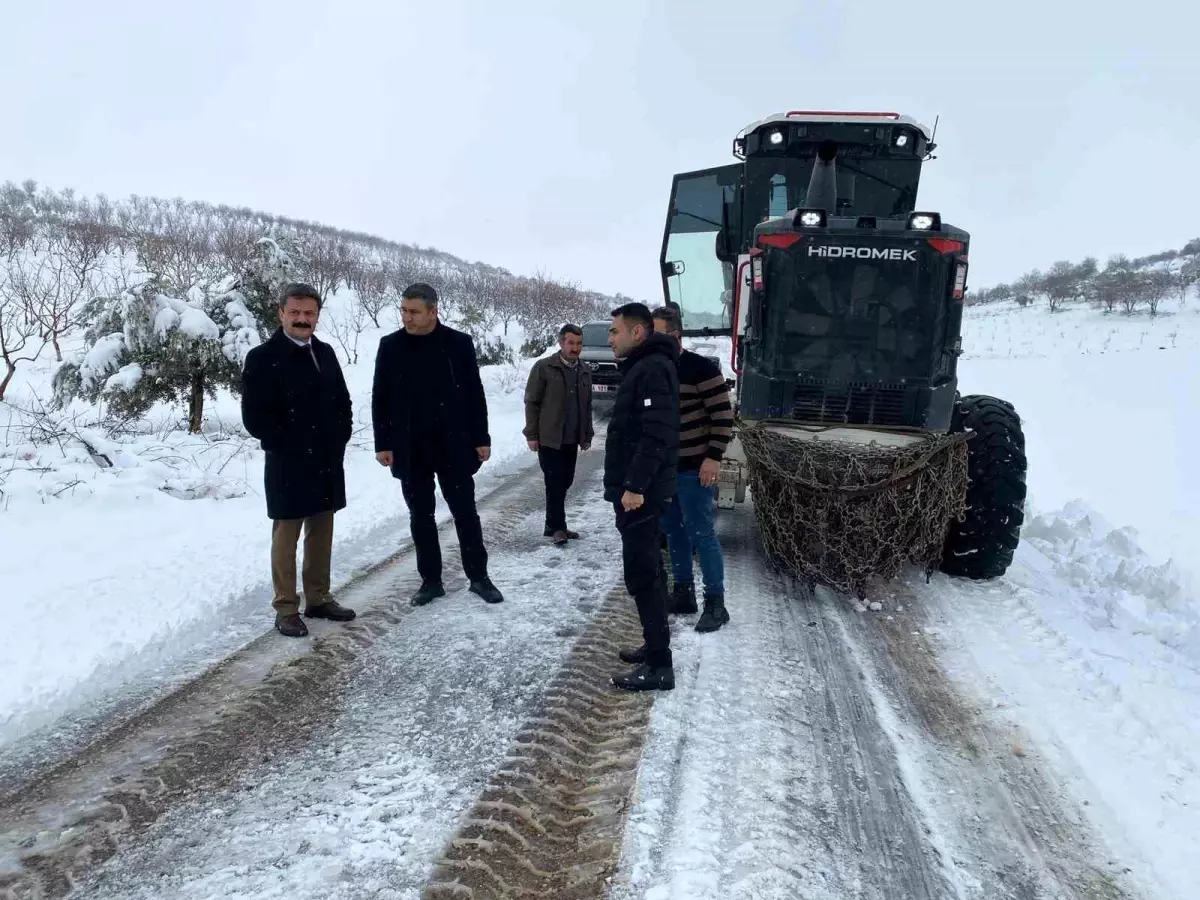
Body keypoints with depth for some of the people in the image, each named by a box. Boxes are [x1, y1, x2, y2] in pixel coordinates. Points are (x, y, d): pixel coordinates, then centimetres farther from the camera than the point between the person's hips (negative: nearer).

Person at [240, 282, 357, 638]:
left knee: (321, 535, 14)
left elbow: (343, 402, 16)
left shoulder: (325, 353, 10)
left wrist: (338, 440, 4)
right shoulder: (262, 358, -9)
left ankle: (318, 599, 27)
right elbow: (254, 417, -13)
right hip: (288, 465, -6)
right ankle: (286, 609, 13)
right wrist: (290, 446, -12)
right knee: (286, 537, 4)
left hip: (327, 463, 6)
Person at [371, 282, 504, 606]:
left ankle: (478, 576, 19)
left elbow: (475, 394, 1)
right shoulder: (390, 346, 0)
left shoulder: (459, 343, -3)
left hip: (454, 446, -1)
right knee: (421, 516, 9)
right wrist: (382, 443, -2)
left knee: (465, 512, 6)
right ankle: (431, 580, 21)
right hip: (410, 451, 2)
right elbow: (380, 399, 4)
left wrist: (481, 438, -1)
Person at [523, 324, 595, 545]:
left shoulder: (585, 372, 10)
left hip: (572, 440, 5)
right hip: (549, 439, -5)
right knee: (555, 483, -2)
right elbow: (531, 402, -6)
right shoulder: (543, 367, -7)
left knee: (565, 482, 9)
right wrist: (531, 434, -9)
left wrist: (587, 435, 14)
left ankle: (554, 525, 20)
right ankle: (557, 527, 7)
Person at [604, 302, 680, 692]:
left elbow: (657, 435, -25)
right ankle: (656, 647, 27)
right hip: (638, 489, 11)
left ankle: (659, 666, 0)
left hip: (641, 493, -11)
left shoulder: (653, 369, -16)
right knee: (647, 571, 16)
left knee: (642, 575, -7)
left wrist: (635, 485, -25)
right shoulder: (641, 368, 17)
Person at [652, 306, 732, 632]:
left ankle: (715, 604, 5)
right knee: (673, 531, 13)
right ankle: (683, 593, 25)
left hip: (693, 468, -7)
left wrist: (714, 457, -19)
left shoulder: (701, 368, -13)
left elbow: (723, 415, -14)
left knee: (702, 534, -3)